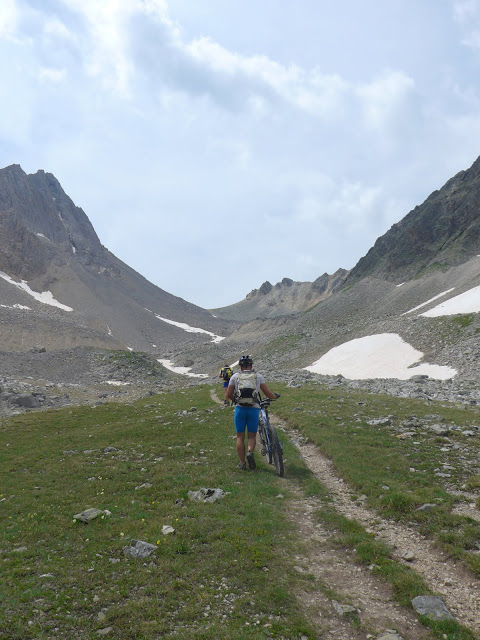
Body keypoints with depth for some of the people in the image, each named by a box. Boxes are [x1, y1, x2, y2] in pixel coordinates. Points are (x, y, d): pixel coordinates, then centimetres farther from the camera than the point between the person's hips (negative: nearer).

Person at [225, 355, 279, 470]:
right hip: (254, 409, 0)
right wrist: (275, 396, 30)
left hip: (240, 409, 0)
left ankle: (242, 463, 10)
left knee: (240, 437, 11)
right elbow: (268, 393, 8)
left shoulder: (235, 376, 5)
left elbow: (228, 395, 5)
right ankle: (250, 452, -14)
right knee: (252, 436, 14)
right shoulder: (258, 376, 7)